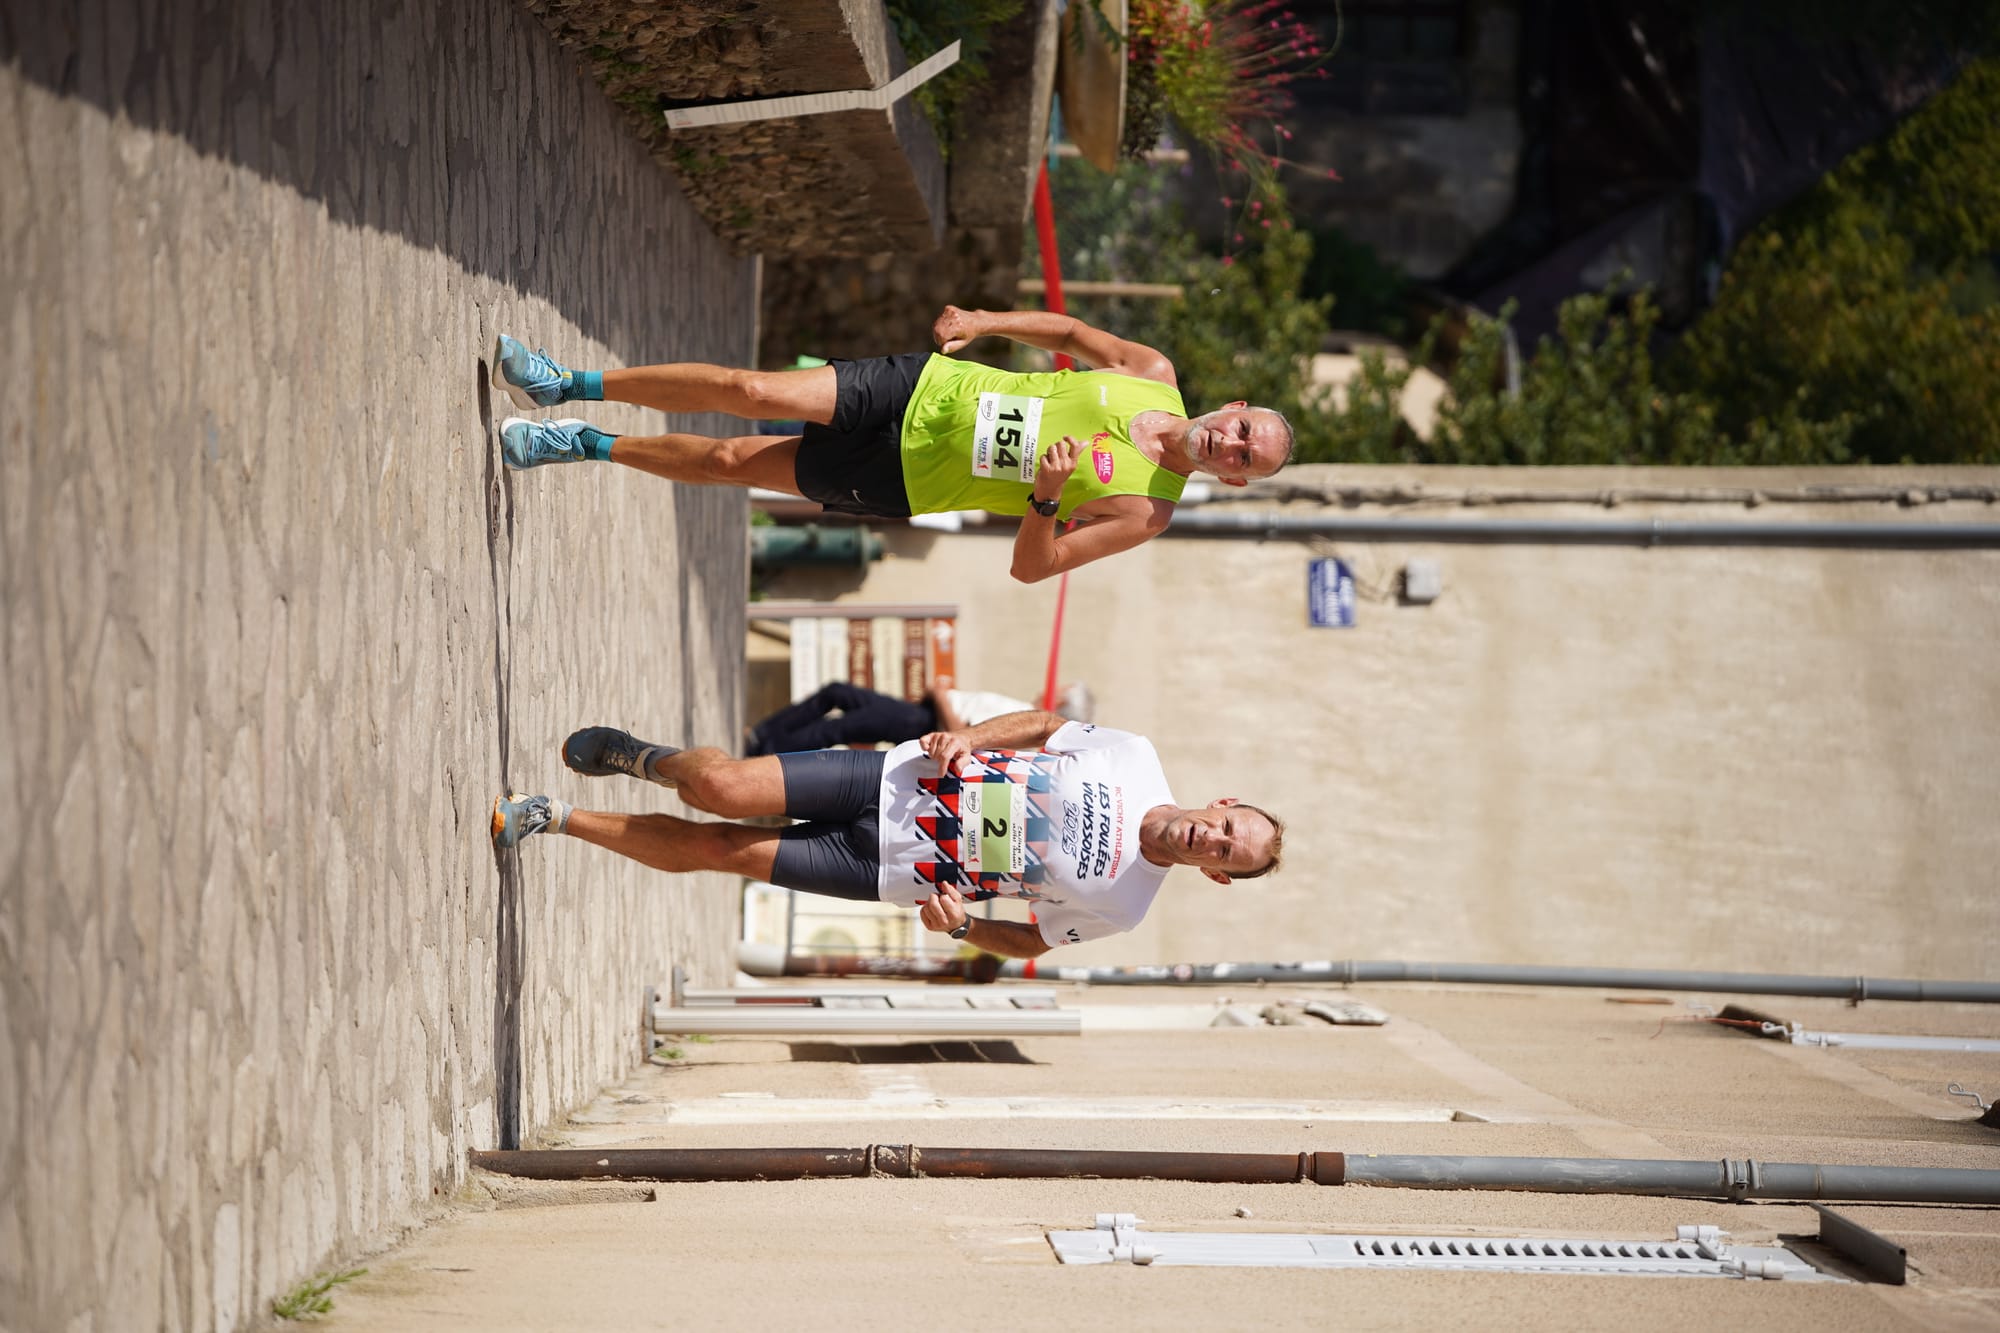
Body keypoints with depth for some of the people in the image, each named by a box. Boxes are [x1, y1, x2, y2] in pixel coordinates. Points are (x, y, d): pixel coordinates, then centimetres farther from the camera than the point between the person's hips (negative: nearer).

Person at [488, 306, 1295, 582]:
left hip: (903, 484, -2)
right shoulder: (1154, 376, -5)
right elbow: (1069, 334, 12)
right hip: (924, 389, 2)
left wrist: (1047, 497, -36)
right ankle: (567, 387, 6)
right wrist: (987, 323, -1)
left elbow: (1032, 567, -17)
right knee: (750, 393, -10)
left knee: (731, 464, -6)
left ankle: (590, 447, 17)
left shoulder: (1142, 513, -16)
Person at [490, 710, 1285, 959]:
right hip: (896, 779, 1)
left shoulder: (1120, 906, -11)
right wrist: (965, 737, -9)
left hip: (891, 870, -1)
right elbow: (1046, 725, 9)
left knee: (713, 852, -8)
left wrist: (958, 926, -18)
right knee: (721, 792, -13)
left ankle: (558, 819, 12)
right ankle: (636, 759, 23)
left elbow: (1032, 942, 1)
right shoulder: (1133, 762, -7)